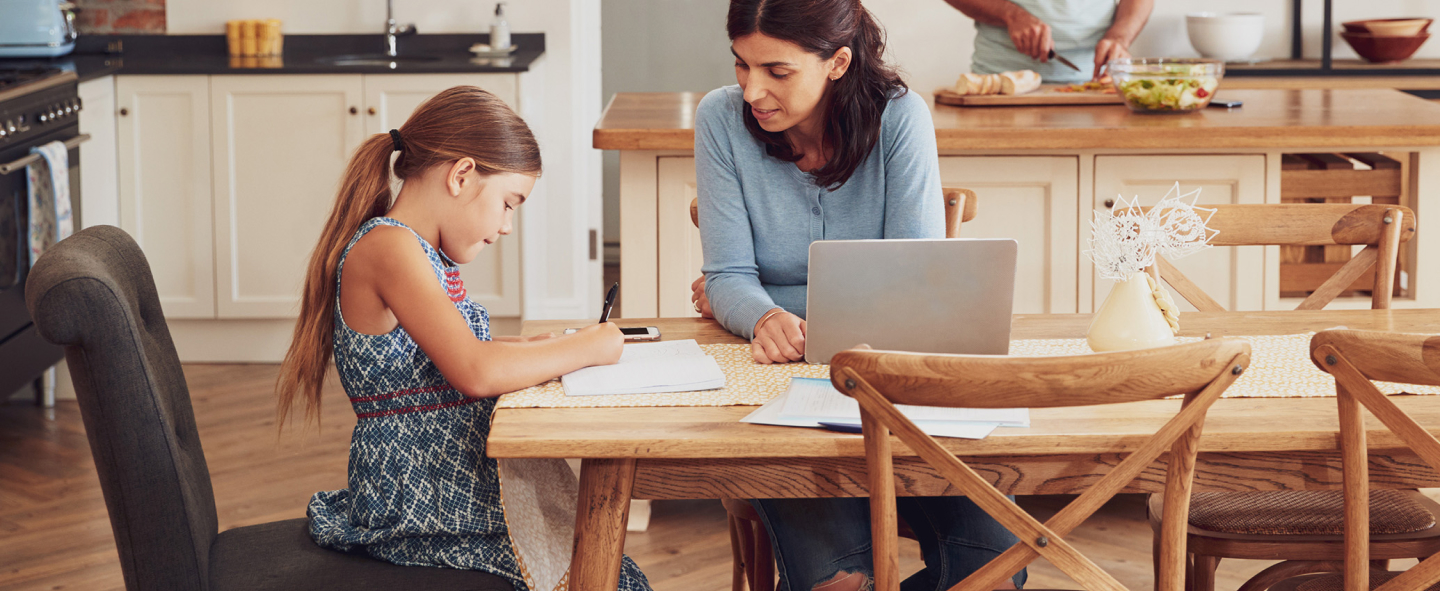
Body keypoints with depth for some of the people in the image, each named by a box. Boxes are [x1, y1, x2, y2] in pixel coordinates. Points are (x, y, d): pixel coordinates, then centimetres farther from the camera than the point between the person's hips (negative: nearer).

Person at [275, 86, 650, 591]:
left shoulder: (423, 254, 14)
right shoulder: (388, 247, -18)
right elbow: (476, 373, -27)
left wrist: (523, 349, 12)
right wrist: (584, 348, -15)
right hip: (413, 506, -10)